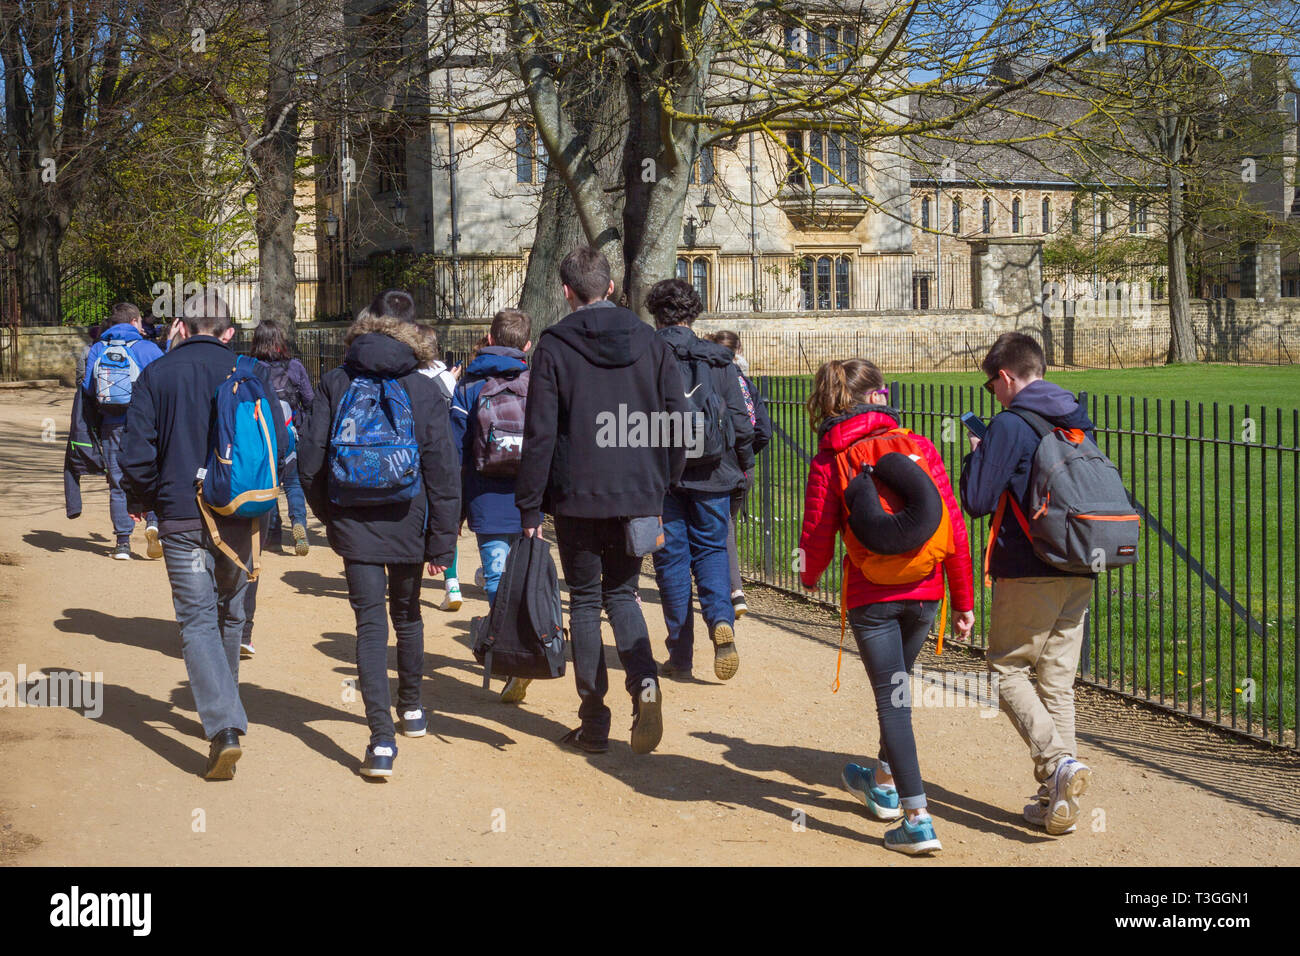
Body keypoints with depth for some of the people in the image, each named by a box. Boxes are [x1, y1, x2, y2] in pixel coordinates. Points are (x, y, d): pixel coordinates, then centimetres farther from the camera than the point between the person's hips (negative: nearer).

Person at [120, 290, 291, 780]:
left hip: (182, 517, -2)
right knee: (231, 615, 19)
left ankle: (224, 727, -17)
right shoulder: (252, 373, 1)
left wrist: (144, 502, 11)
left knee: (197, 622, -2)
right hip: (242, 517, 2)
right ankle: (223, 708, 34)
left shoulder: (155, 376, -2)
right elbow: (280, 446, 0)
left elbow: (138, 455, -6)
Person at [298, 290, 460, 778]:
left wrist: (328, 515, 13)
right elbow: (443, 470, -6)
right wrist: (442, 539, 0)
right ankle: (411, 710, 38)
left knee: (370, 623, -1)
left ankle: (382, 739, -11)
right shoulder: (424, 390, -5)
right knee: (406, 614, 21)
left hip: (353, 523, -1)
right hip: (407, 524, 1)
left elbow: (310, 459, -2)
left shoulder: (336, 384, -2)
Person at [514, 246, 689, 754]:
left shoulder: (555, 345, -6)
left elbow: (540, 433, -8)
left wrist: (529, 506, -3)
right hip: (638, 495, 3)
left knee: (585, 600, 9)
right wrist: (663, 483, 14)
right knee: (622, 592, 18)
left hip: (578, 494, -3)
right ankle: (644, 680, -8)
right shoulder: (650, 341, 4)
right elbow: (679, 422, 3)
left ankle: (594, 725, 10)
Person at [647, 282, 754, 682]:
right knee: (711, 549, 15)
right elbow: (741, 421, 2)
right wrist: (743, 466, 16)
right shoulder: (718, 360, 2)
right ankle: (721, 620, -13)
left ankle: (680, 657, 8)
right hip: (712, 473, 1)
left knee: (671, 556, 7)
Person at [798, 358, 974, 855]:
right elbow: (953, 528, -2)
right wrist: (964, 599, 6)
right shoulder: (919, 447, -1)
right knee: (898, 683, 24)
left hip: (870, 595, -3)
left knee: (890, 698, 3)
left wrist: (809, 576, 21)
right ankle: (884, 782, 44)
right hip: (924, 590, 3)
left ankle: (918, 819, -5)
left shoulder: (828, 461, -5)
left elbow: (817, 538, -3)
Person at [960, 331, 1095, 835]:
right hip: (1078, 571, 7)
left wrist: (977, 453, 5)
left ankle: (1059, 761, -15)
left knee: (1007, 670, 6)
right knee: (1057, 682, 11)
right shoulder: (1079, 422, 12)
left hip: (1027, 574, -7)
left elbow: (977, 501, -13)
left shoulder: (1010, 425, -11)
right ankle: (1057, 800, 11)